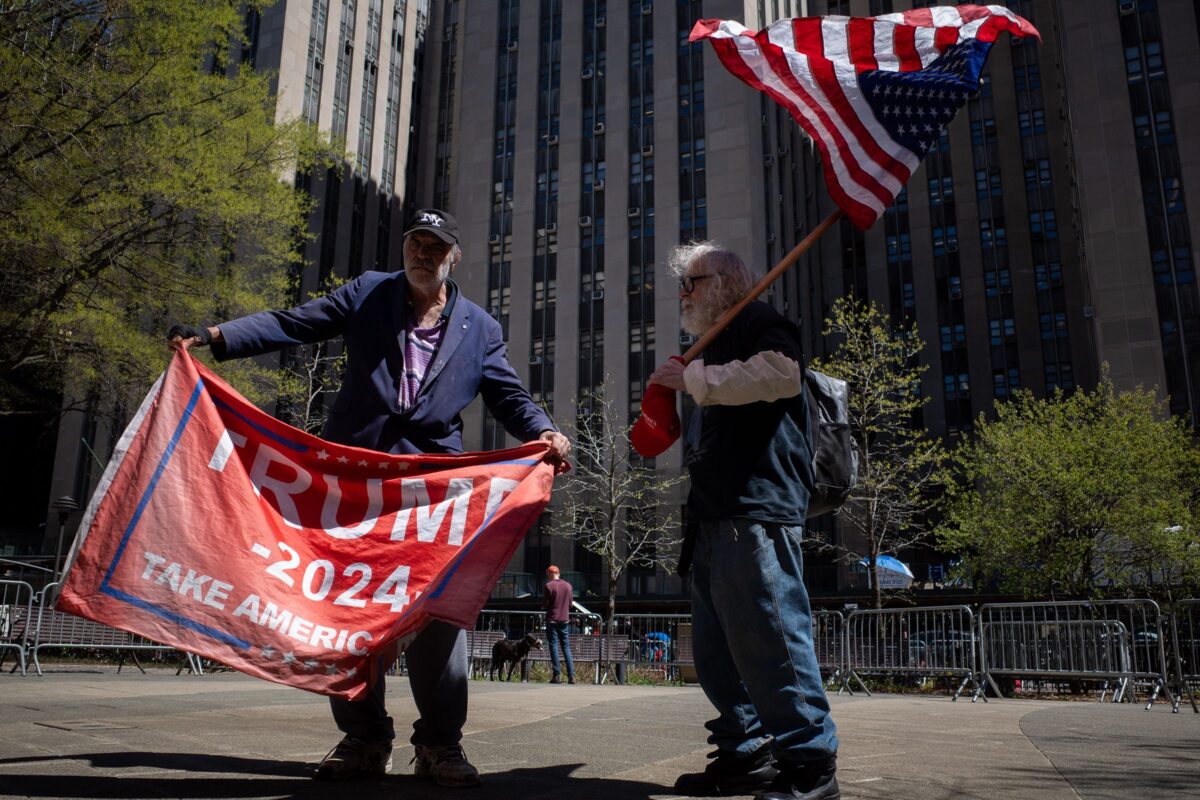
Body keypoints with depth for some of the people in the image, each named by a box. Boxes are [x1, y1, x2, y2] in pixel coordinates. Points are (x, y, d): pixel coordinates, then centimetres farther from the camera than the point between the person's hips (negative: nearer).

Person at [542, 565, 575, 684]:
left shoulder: (549, 586, -8)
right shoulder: (568, 585, 7)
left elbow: (544, 604, -7)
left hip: (552, 620, -4)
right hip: (564, 620, 4)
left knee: (554, 646, 0)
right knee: (566, 647, 8)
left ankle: (557, 675, -5)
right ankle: (571, 675, 2)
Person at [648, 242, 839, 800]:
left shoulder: (760, 324, 5)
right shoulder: (716, 347, 32)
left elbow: (780, 374, -20)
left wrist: (692, 378, -12)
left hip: (757, 513, -10)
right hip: (713, 517, 10)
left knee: (768, 638, -13)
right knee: (716, 650, 9)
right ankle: (746, 753, 17)